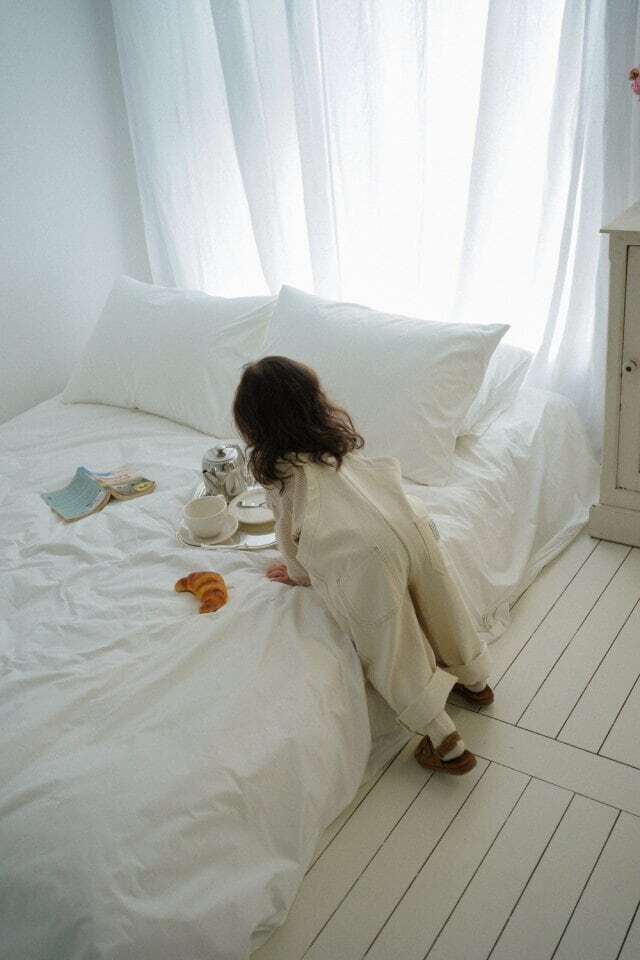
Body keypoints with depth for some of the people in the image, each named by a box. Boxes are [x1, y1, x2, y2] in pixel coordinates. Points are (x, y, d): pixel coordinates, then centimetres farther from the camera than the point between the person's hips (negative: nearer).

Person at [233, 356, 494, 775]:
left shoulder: (278, 470, 2)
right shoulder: (337, 430, 17)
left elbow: (291, 534, 10)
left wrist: (298, 574, 28)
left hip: (363, 557, -6)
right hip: (411, 525, 6)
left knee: (394, 654, 10)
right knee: (441, 610, 27)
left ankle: (445, 743, 14)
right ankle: (475, 680, 50)